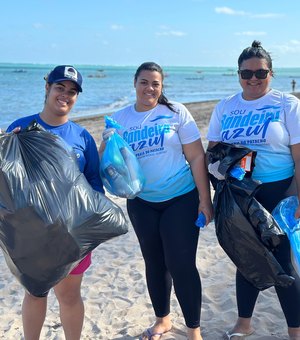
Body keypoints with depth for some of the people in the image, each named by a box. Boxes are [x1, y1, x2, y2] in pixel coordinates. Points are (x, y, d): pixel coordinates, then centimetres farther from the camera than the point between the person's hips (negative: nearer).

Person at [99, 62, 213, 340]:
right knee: (154, 263, 15)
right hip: (141, 202, 3)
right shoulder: (119, 119, 2)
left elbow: (197, 157, -6)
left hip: (181, 199, -3)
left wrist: (204, 199, -10)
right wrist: (108, 145, -18)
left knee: (181, 265, -3)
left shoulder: (176, 112, -5)